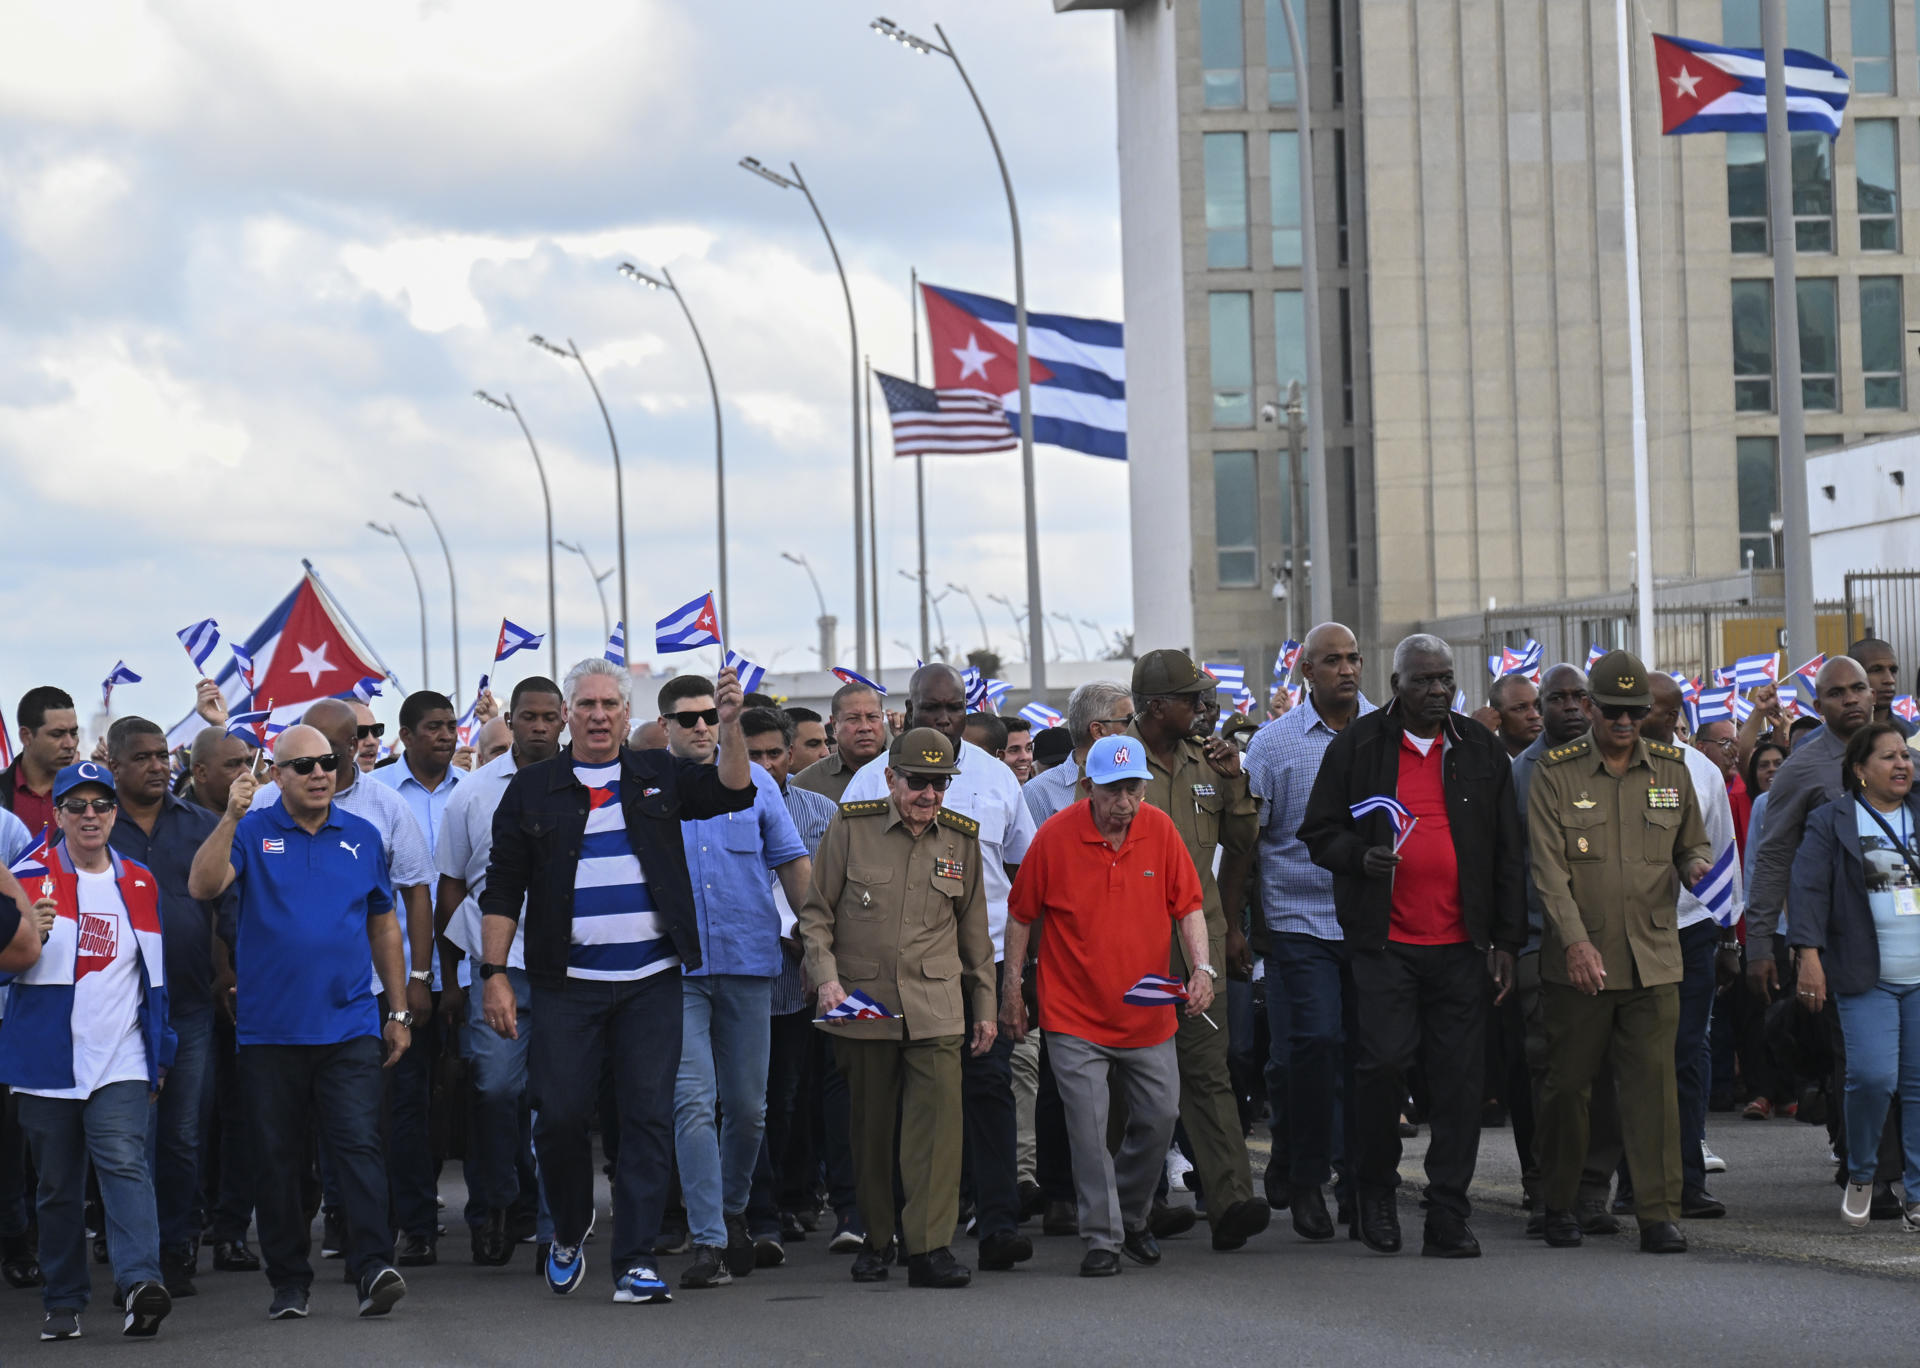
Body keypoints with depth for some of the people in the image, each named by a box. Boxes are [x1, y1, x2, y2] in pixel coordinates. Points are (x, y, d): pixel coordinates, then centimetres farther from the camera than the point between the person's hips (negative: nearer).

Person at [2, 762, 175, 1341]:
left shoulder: (140, 885, 12)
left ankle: (140, 1282, -29)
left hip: (120, 1061, 1)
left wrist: (159, 1054, 17)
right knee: (58, 1184, 6)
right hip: (47, 1061, -1)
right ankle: (63, 1301, 16)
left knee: (125, 1163, -17)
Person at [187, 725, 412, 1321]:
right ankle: (289, 1283, 13)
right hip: (270, 1028, -1)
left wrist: (399, 1011, 15)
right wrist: (231, 817, -25)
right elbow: (202, 886, -14)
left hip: (349, 1025, 1)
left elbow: (383, 924, 17)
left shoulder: (362, 836, 10)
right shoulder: (252, 833, 2)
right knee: (278, 1157, 5)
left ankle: (374, 1266, -16)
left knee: (359, 1144, -11)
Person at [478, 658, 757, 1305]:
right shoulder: (532, 789, 6)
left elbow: (733, 791, -4)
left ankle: (636, 1261, 1)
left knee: (648, 1116, -2)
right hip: (567, 983, -1)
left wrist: (731, 726, -19)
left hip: (651, 982, 1)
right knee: (561, 1114, -2)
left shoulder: (659, 776, 10)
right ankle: (569, 1234, 23)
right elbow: (503, 889, 5)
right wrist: (494, 973, -2)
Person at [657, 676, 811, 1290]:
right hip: (674, 967, -2)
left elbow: (791, 861, 12)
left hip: (748, 962, 2)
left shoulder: (753, 780, 9)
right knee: (693, 1103, -11)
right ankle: (709, 1240, -10)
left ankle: (733, 1211, 30)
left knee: (748, 1106, 8)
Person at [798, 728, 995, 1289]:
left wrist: (984, 1005, 16)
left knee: (938, 1117, -11)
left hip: (937, 1006, 1)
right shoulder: (850, 827, -1)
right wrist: (826, 977, -9)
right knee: (871, 1124, 7)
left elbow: (973, 928, 16)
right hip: (862, 1002, -1)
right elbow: (816, 912, 5)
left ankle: (930, 1247, -11)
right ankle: (875, 1238, 21)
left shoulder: (961, 838, 7)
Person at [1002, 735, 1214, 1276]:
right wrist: (1011, 988, 2)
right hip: (1074, 1014, -3)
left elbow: (1188, 906, 4)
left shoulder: (1160, 830, -3)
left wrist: (1201, 967, -11)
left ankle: (1131, 1217, 30)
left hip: (1148, 1013, 3)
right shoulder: (1056, 836, -10)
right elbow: (1021, 914, 0)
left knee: (1160, 1116, 8)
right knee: (1089, 1126, -8)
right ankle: (1102, 1238, 2)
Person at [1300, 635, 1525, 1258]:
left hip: (1461, 946, 2)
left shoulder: (1482, 752, 11)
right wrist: (1359, 856, -13)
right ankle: (1376, 1189, 12)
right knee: (1383, 1061, -11)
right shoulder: (1358, 747, 4)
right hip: (1385, 943, -2)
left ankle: (1448, 1218, 5)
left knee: (1459, 1078, -1)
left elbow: (1508, 855, 12)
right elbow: (1319, 831, 8)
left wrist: (1506, 942, 6)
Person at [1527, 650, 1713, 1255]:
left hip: (1653, 957, 2)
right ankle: (1560, 1204, 21)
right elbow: (1548, 867, -8)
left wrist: (1697, 865, -8)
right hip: (1577, 961, -2)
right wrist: (1575, 940, -19)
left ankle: (1659, 1213, -1)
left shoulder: (1670, 769, 8)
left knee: (1654, 1082, -4)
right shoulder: (1555, 773, -2)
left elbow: (1693, 843, 18)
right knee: (1567, 1083, 6)